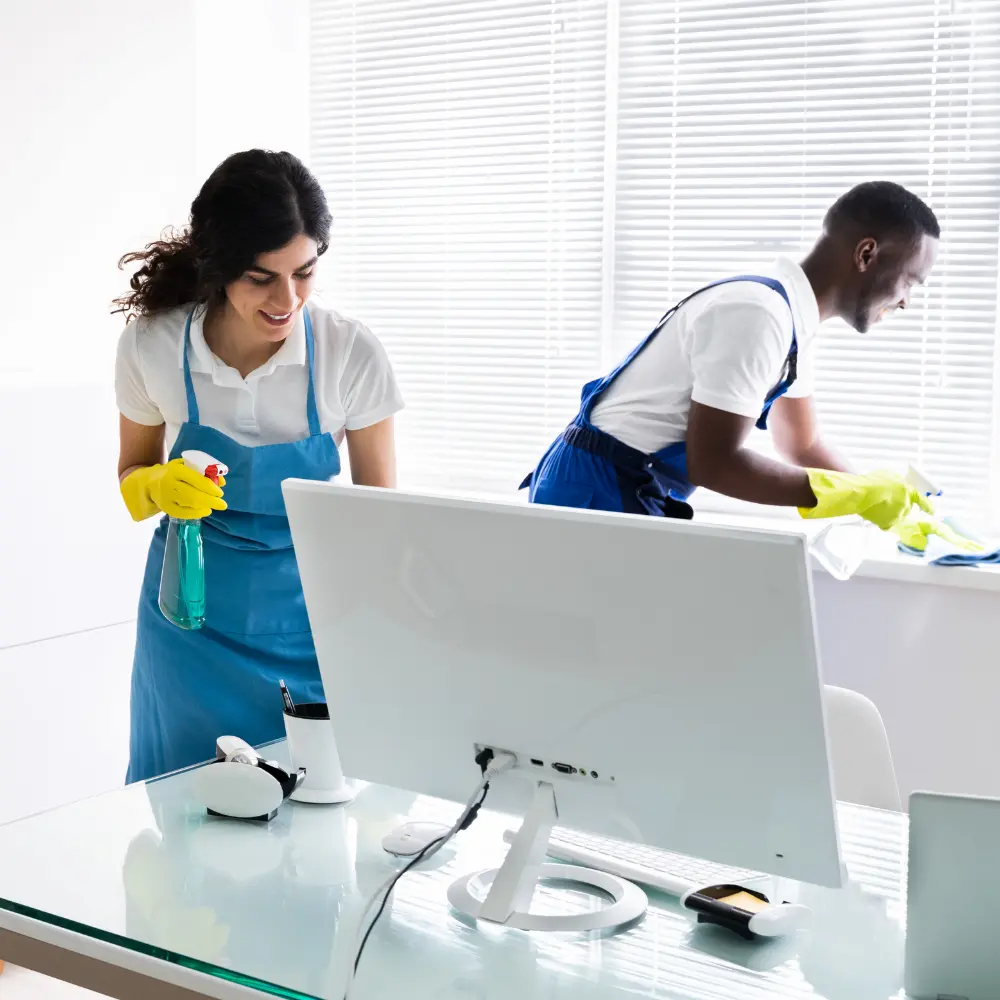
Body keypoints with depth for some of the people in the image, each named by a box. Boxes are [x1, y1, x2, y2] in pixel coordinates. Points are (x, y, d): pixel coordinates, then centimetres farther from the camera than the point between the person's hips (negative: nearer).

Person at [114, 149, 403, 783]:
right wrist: (160, 488, -19)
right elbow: (132, 475, 5)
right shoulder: (151, 346, -12)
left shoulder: (351, 354, -15)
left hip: (309, 612, 0)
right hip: (193, 614, 1)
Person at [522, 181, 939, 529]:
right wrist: (851, 496, -19)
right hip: (598, 493, -10)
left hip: (631, 496, 10)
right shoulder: (756, 313, -22)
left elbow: (802, 445, 19)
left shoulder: (793, 316, 8)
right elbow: (712, 463, -26)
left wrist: (881, 499, 9)